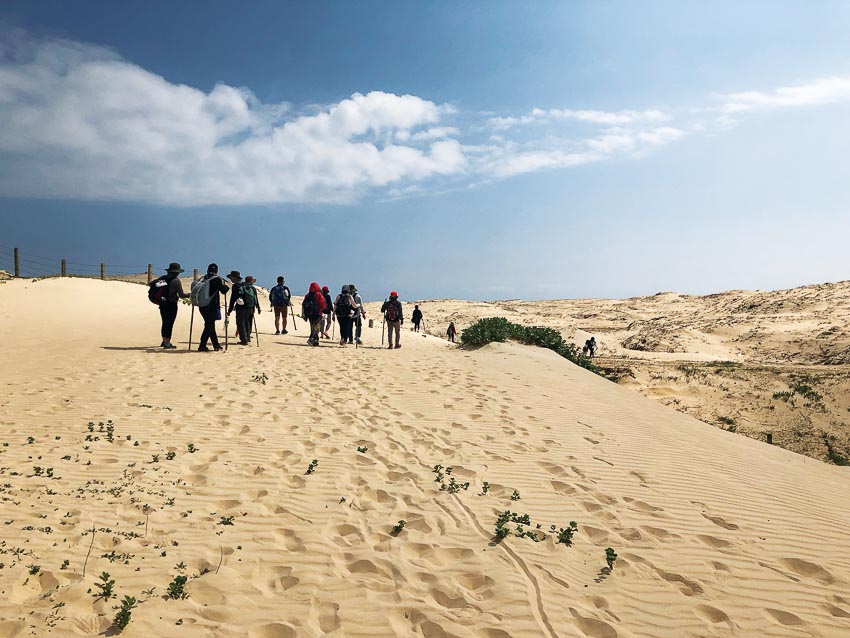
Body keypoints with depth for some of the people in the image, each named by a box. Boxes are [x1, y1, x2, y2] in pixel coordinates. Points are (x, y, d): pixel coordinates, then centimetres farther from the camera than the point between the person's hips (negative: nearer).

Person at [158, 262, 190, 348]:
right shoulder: (176, 280, -12)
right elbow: (181, 295, -14)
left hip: (163, 303, 6)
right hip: (171, 304, -6)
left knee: (165, 323, 17)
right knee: (170, 323, -1)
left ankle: (164, 341, 28)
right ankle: (167, 343, 2)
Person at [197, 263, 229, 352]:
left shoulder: (203, 279, 7)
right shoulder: (217, 279, -8)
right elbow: (223, 290, -10)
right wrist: (226, 285, 10)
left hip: (202, 306, 6)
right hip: (212, 306, -6)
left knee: (210, 325, 15)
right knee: (209, 326, -1)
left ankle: (216, 345, 23)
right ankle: (202, 346, -7)